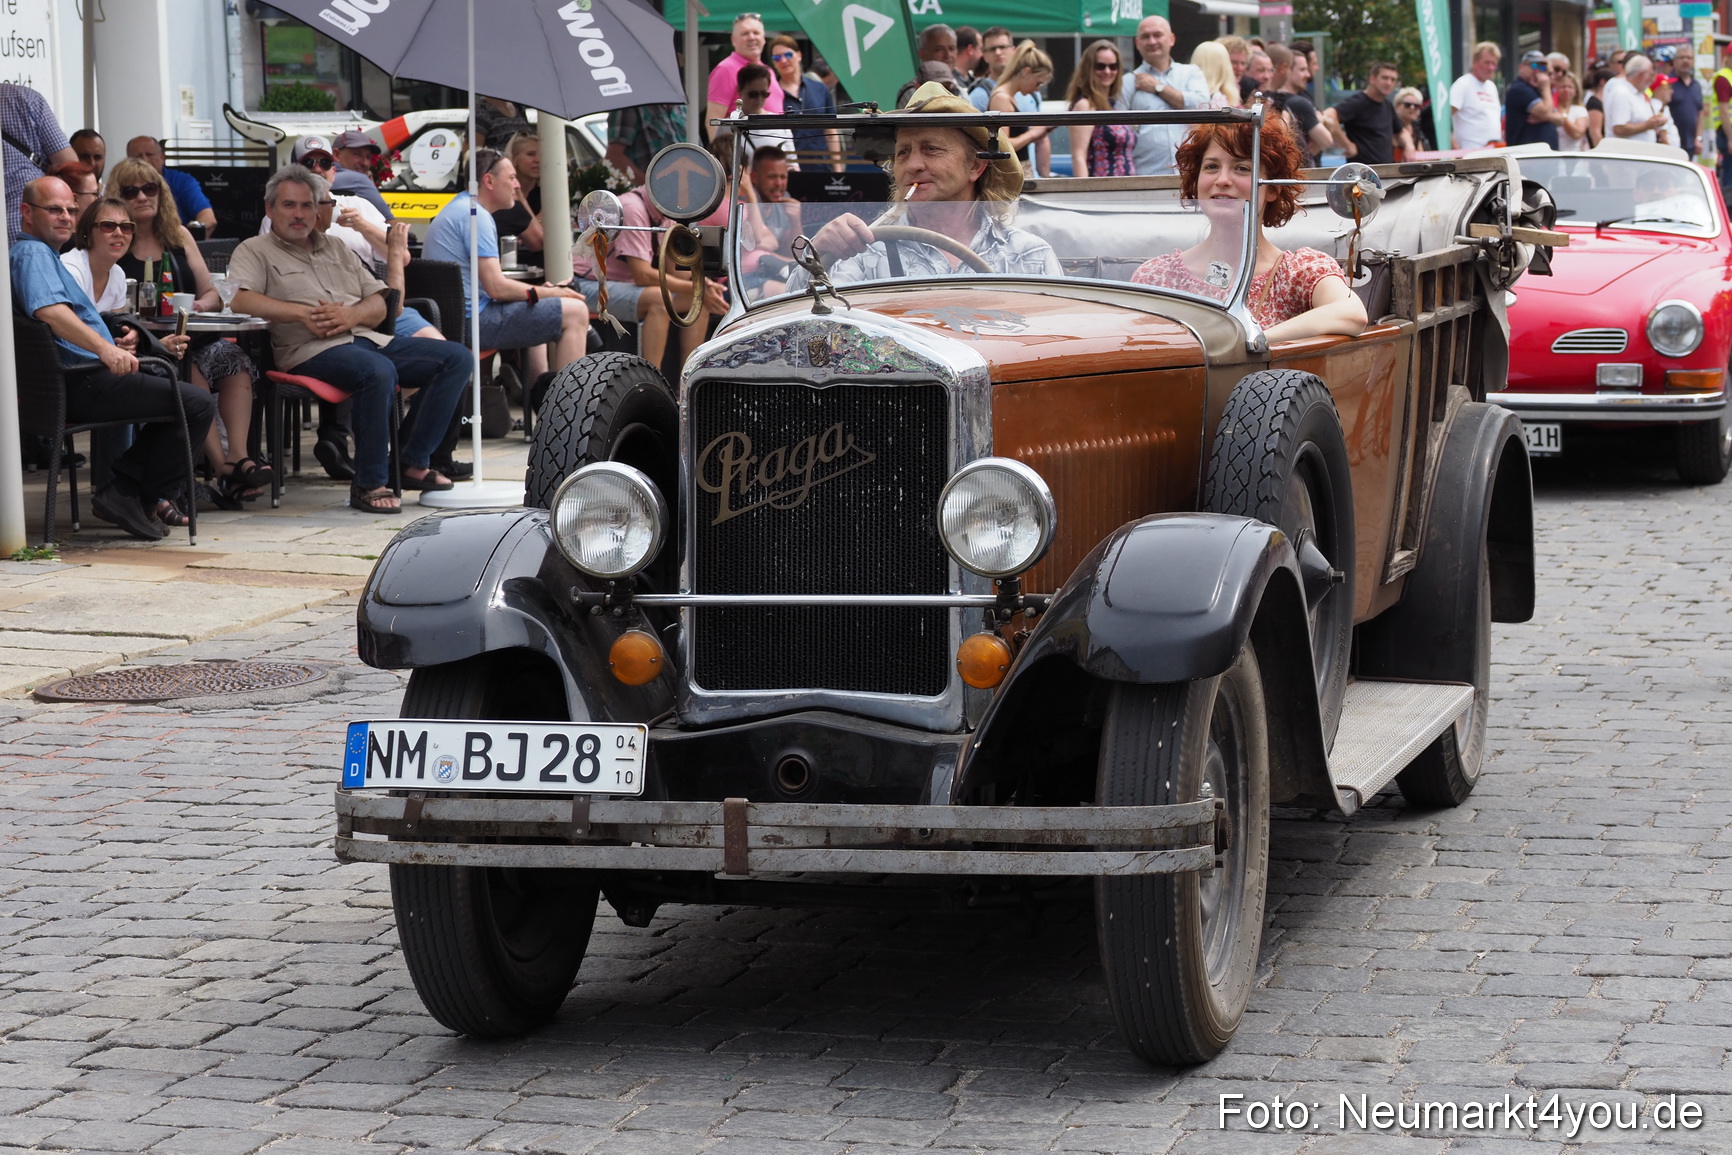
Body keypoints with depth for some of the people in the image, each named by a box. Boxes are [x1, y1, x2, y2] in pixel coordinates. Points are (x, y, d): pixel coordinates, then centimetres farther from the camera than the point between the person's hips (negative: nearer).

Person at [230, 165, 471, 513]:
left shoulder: (336, 250, 28)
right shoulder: (255, 251, 10)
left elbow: (379, 305, 19)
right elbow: (238, 299, -11)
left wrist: (352, 315, -5)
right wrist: (303, 313, -16)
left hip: (369, 339, 7)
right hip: (311, 351, -7)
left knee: (456, 357, -7)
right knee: (378, 371, -38)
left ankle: (411, 462, -6)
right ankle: (368, 484, -28)